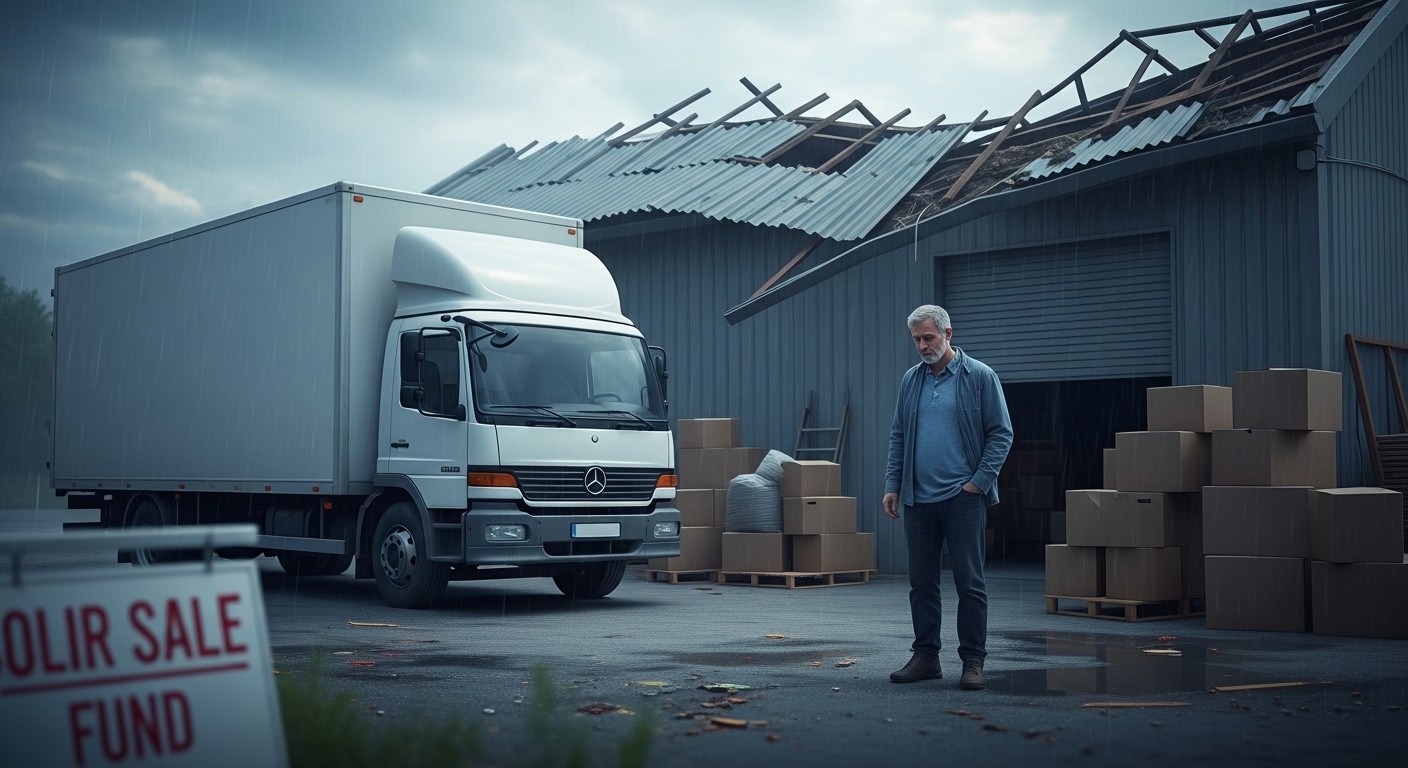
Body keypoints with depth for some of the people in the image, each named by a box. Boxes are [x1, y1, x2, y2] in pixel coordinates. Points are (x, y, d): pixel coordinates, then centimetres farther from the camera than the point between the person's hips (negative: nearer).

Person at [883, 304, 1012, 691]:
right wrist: (892, 485, 6)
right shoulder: (911, 380, 11)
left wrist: (979, 481, -11)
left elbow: (1001, 433, -4)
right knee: (921, 582, 9)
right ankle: (926, 657, 19)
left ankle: (973, 661, 6)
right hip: (918, 499, 5)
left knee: (970, 582, -1)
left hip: (963, 497, -5)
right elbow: (898, 437, 15)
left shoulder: (979, 376, -3)